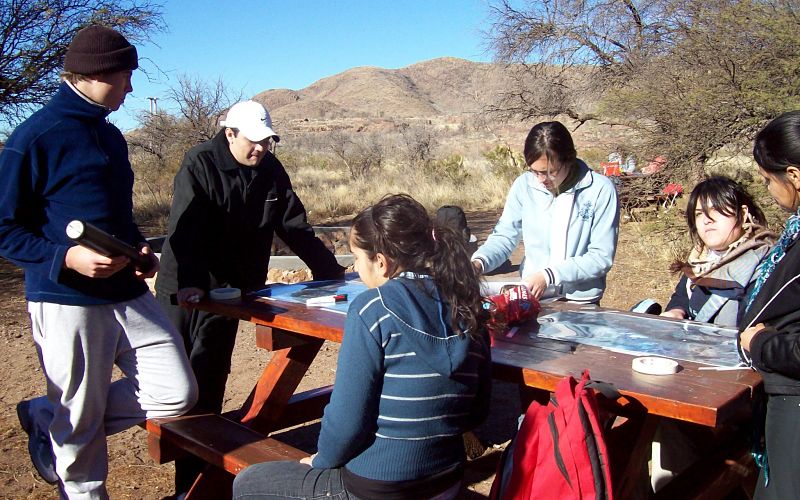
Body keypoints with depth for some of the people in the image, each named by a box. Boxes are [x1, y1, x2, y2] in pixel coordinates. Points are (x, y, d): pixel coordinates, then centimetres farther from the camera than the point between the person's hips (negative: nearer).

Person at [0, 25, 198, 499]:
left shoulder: (112, 136, 14)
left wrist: (142, 248, 5)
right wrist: (66, 257, -22)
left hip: (129, 293, 7)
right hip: (67, 301, -7)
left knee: (178, 394, 4)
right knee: (81, 423, 4)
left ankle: (47, 417, 22)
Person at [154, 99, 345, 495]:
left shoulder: (271, 171, 1)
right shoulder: (200, 164, -13)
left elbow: (295, 227, 5)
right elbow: (185, 227, -24)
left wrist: (331, 271, 3)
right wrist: (189, 282, -37)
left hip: (229, 290, 3)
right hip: (183, 288, -2)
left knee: (207, 380, 1)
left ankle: (193, 481, 11)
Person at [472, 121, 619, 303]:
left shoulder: (600, 190, -11)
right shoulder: (524, 185, -4)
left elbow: (602, 257, -10)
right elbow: (504, 236, 3)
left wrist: (550, 275, -19)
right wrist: (478, 262, -16)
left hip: (581, 302, -1)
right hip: (531, 296, 2)